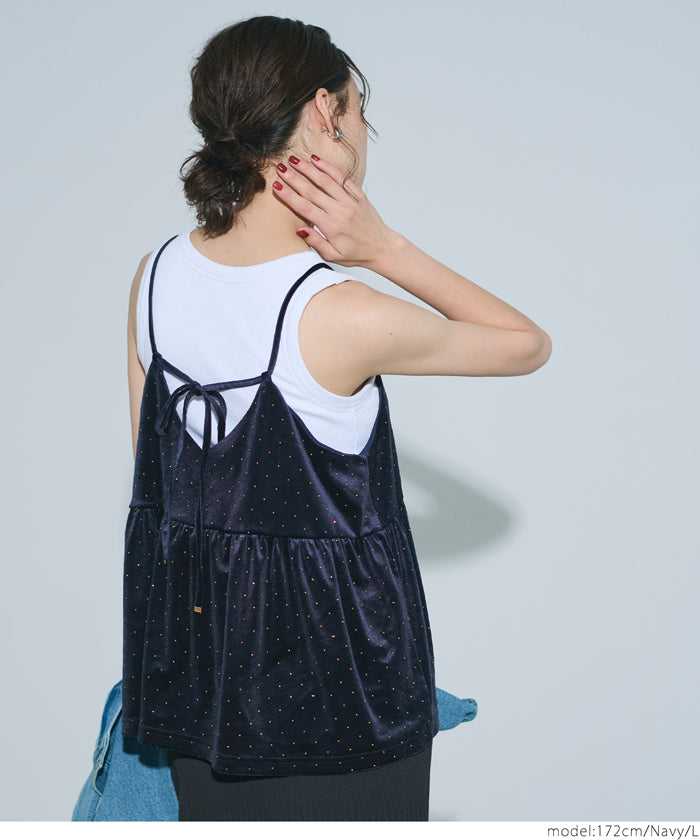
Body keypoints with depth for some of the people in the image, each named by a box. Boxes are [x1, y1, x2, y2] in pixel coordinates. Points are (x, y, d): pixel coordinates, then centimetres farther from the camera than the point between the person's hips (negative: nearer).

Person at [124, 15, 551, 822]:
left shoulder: (154, 275, -6)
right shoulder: (345, 317, -24)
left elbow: (154, 463, 5)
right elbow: (529, 343, -8)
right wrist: (385, 248, -15)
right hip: (333, 659, -6)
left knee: (216, 814, 21)